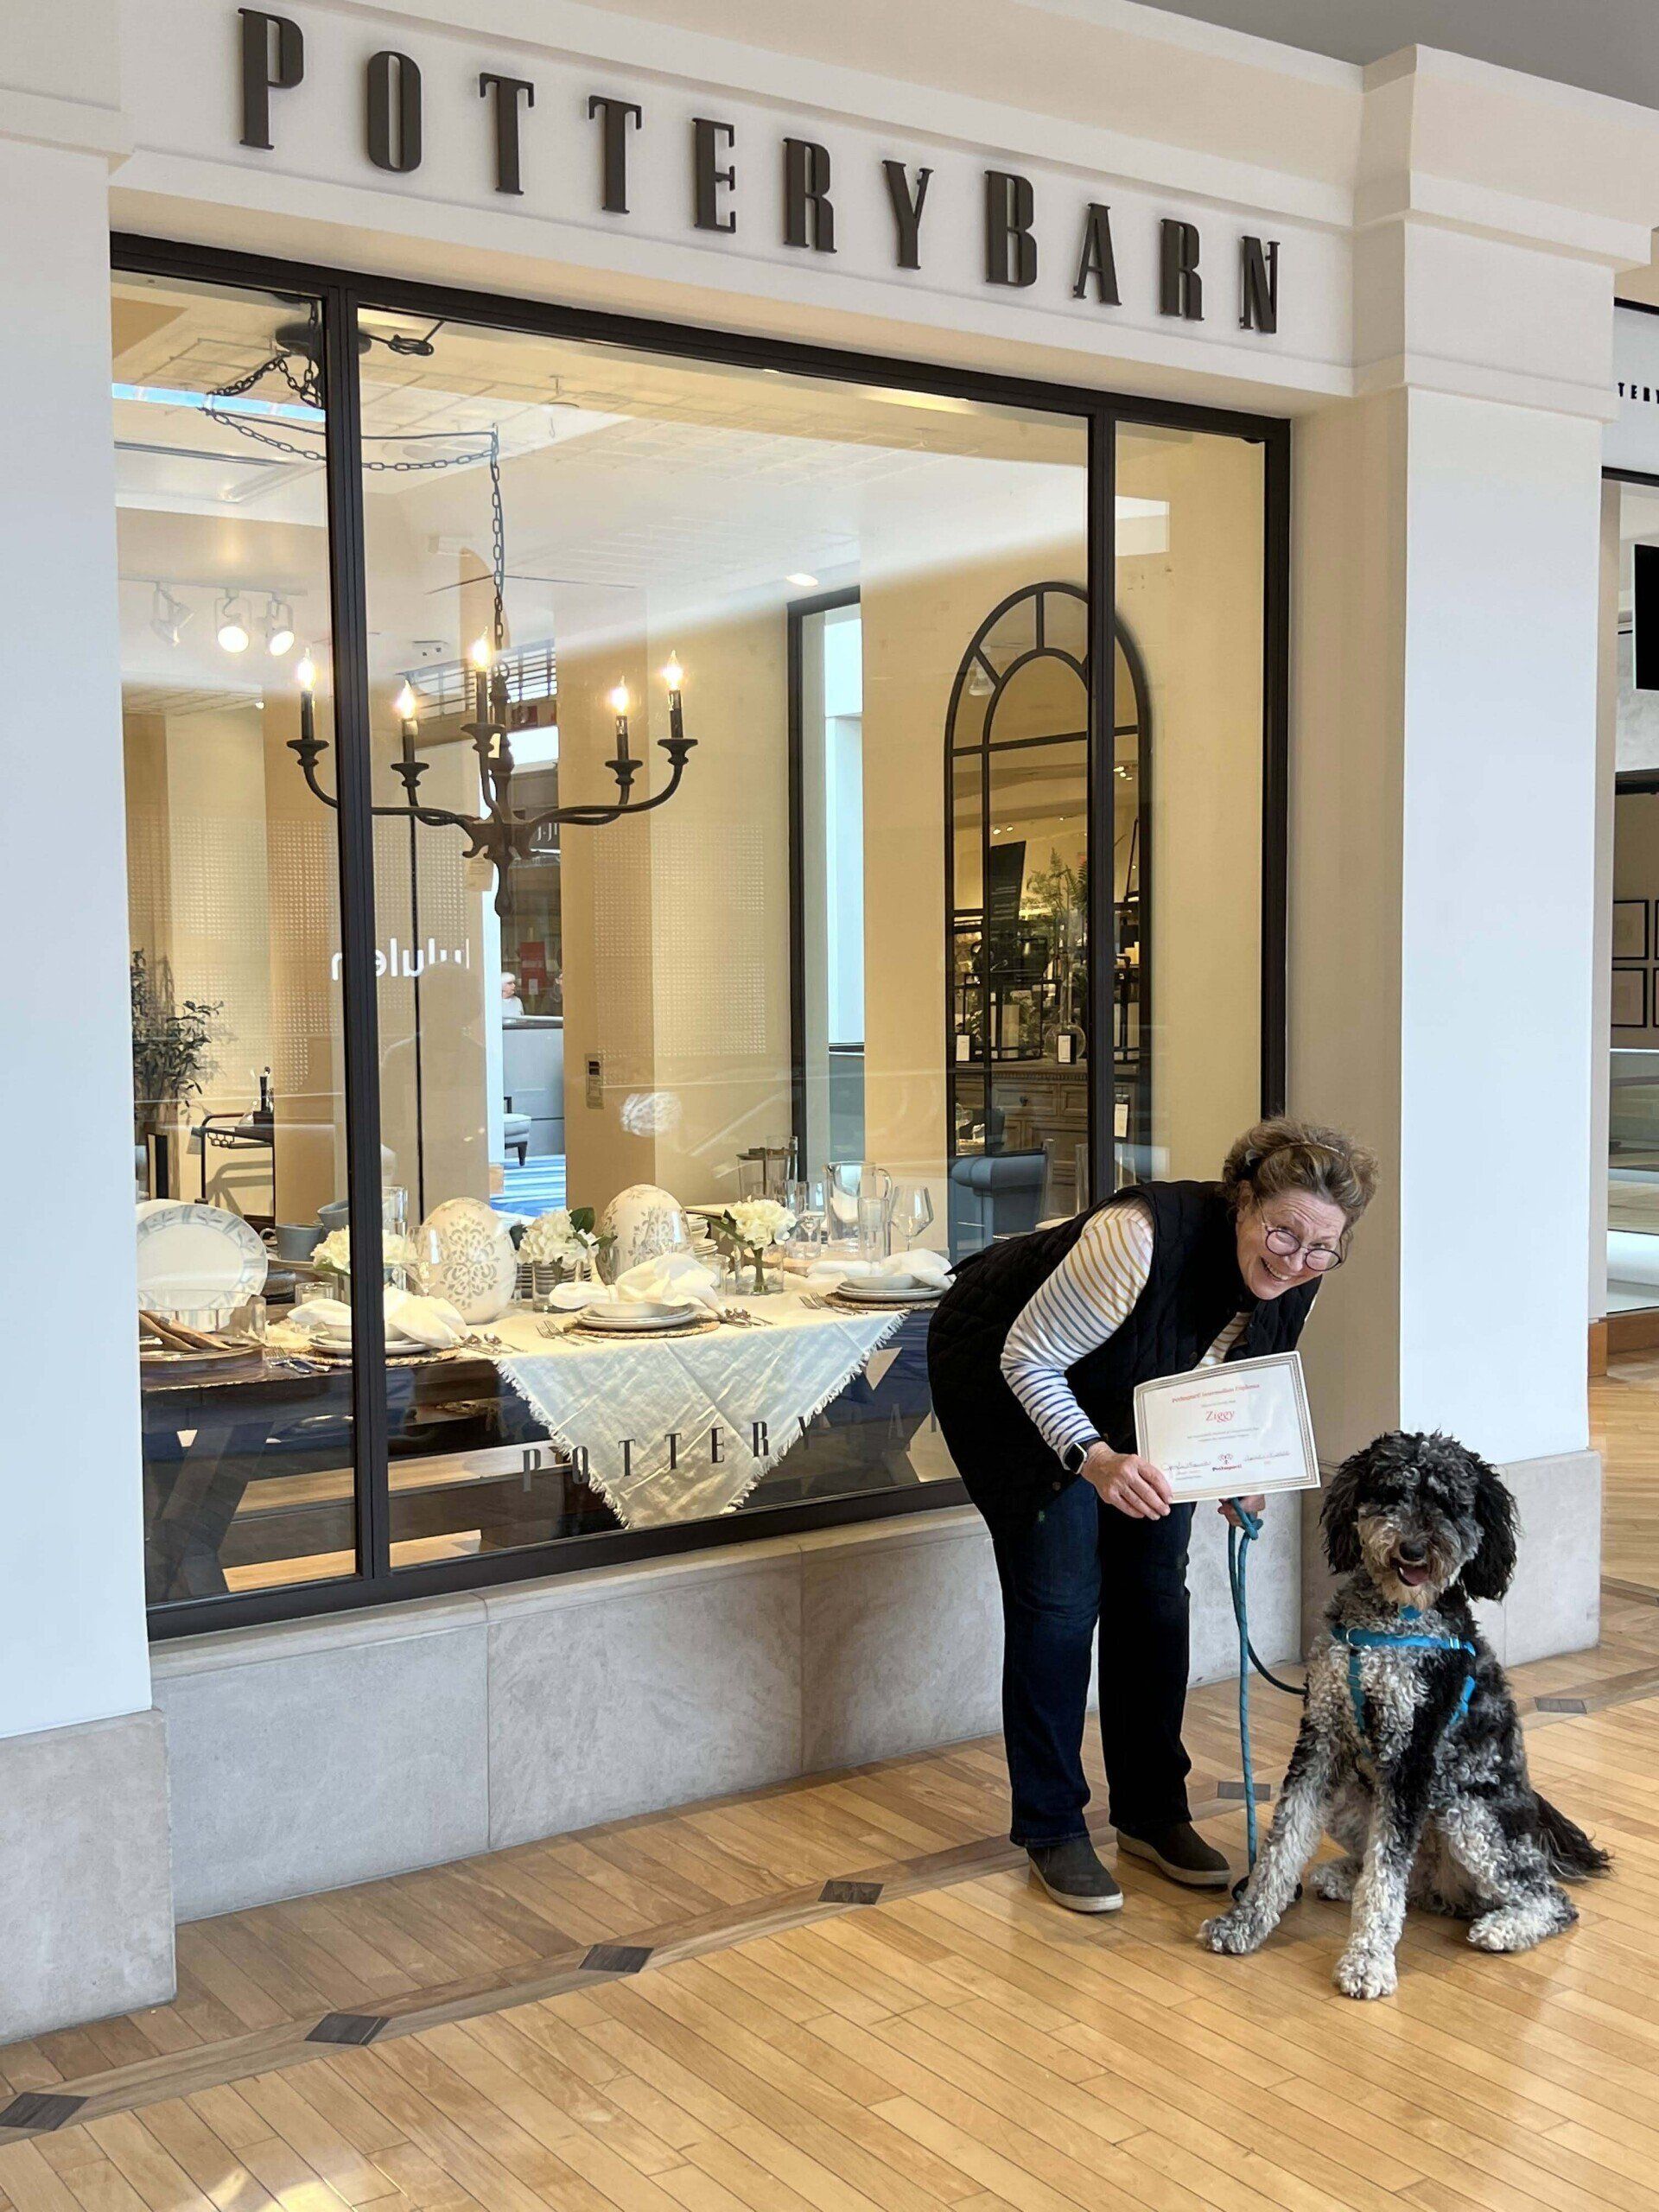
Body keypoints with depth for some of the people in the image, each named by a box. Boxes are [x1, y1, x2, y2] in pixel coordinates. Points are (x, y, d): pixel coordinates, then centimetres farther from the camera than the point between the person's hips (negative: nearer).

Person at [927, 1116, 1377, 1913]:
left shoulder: (1293, 1282, -18)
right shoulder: (1142, 1239, -39)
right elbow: (1030, 1357, -30)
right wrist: (1094, 1457, -44)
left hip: (1136, 1405, 6)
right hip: (1009, 1379, -6)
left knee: (1156, 1593, 4)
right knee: (1059, 1597, -10)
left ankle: (1152, 1814, 19)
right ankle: (1050, 1829, 4)